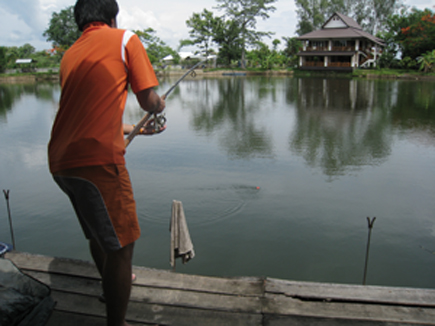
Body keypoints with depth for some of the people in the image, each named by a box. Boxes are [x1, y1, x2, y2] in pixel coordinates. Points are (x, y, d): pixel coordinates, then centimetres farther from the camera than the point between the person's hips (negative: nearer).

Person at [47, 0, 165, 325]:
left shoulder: (71, 54, 22)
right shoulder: (125, 39, 3)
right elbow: (148, 100, 0)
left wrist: (135, 128, 39)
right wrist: (161, 105, 24)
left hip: (60, 161, 8)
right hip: (95, 159, -8)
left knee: (98, 231, 27)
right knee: (120, 244, 2)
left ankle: (112, 286, 50)